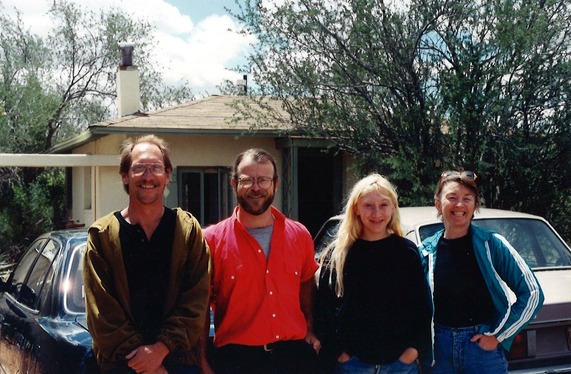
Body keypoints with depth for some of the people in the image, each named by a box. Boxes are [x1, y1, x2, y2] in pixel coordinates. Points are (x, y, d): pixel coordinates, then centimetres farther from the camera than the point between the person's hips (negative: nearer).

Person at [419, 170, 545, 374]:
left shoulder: (492, 244, -5)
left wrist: (498, 336, -5)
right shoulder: (426, 252, 1)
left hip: (484, 347, -2)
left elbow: (532, 293, -4)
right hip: (439, 349, 2)